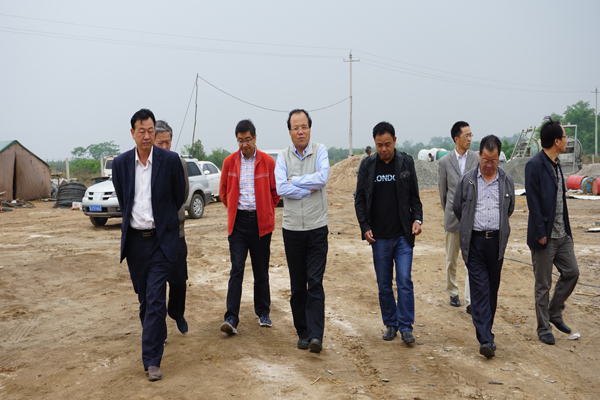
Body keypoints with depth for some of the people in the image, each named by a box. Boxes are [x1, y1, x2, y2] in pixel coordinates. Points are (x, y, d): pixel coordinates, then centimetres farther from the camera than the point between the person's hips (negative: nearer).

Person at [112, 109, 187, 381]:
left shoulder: (170, 160, -6)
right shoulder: (120, 163, 2)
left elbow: (179, 197, 7)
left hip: (161, 239, -3)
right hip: (134, 239, 4)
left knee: (156, 299, -8)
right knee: (144, 297, 15)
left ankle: (152, 360, -4)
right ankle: (156, 336, 39)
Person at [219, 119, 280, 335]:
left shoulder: (267, 161, -1)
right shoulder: (229, 161, 3)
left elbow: (275, 191, 10)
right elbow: (223, 191, 16)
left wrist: (267, 211, 10)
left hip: (261, 222, 0)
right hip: (238, 222, 0)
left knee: (261, 271, 9)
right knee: (236, 269, -6)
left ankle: (263, 313, 24)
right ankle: (231, 319, -7)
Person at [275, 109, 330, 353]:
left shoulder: (320, 150, 1)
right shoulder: (283, 156, 3)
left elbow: (322, 177, -18)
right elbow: (281, 189, -11)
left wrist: (294, 181, -10)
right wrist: (310, 189, -12)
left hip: (317, 228, -2)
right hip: (292, 229, 2)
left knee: (315, 282, -8)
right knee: (298, 285, 8)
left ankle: (316, 335, -9)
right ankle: (303, 332, 19)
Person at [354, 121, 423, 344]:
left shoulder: (406, 163, 3)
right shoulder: (367, 166, 3)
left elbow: (414, 196, 8)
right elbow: (360, 200, 6)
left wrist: (417, 218, -7)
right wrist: (365, 227, -4)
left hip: (403, 235, -1)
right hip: (379, 237, 1)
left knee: (405, 281, -6)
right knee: (384, 285, 8)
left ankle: (406, 327, 4)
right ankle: (390, 324, 22)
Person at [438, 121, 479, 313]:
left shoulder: (477, 158, 0)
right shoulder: (445, 161, -1)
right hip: (453, 216, 1)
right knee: (451, 259, 13)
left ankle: (471, 302, -3)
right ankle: (453, 293, 32)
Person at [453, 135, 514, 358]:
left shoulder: (507, 181, 6)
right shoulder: (467, 180, 0)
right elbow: (457, 208, 12)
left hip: (496, 241, 3)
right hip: (474, 241, -2)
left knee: (493, 288, 10)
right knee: (479, 289, -8)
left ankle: (485, 331, 26)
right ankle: (486, 340, -12)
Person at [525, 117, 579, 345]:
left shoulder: (556, 164, 11)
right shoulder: (535, 165, -15)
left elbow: (560, 197, 14)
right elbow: (533, 201, -18)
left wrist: (566, 228, 11)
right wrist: (540, 232, -19)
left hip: (562, 234, 8)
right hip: (544, 236, -8)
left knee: (571, 272, 11)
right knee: (543, 285, 3)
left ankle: (555, 313, 30)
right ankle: (544, 329, 16)